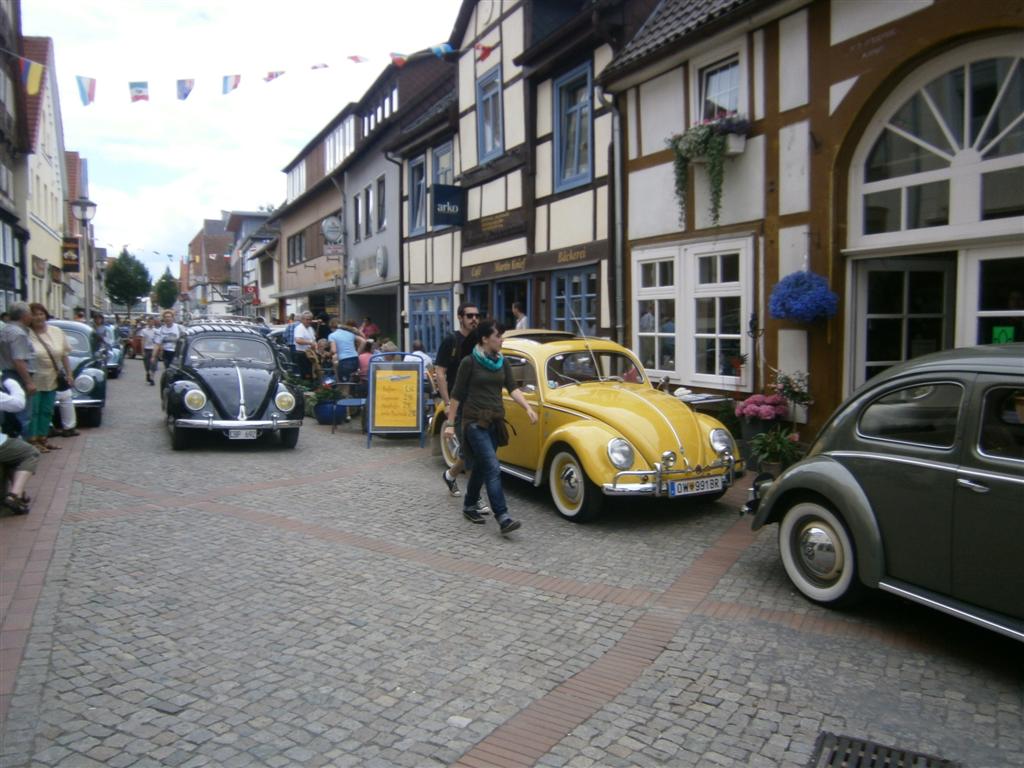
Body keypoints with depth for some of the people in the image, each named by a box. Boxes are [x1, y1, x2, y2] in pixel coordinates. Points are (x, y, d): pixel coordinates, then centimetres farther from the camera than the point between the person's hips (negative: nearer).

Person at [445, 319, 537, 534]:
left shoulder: (502, 363, 9)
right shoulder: (469, 362, -7)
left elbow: (513, 389, 0)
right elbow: (457, 394, -3)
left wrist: (527, 408, -16)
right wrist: (450, 423, -2)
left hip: (496, 421, 6)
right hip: (475, 421, -6)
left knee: (481, 466, 14)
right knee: (493, 468, -15)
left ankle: (469, 506, 32)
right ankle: (503, 518, -18)